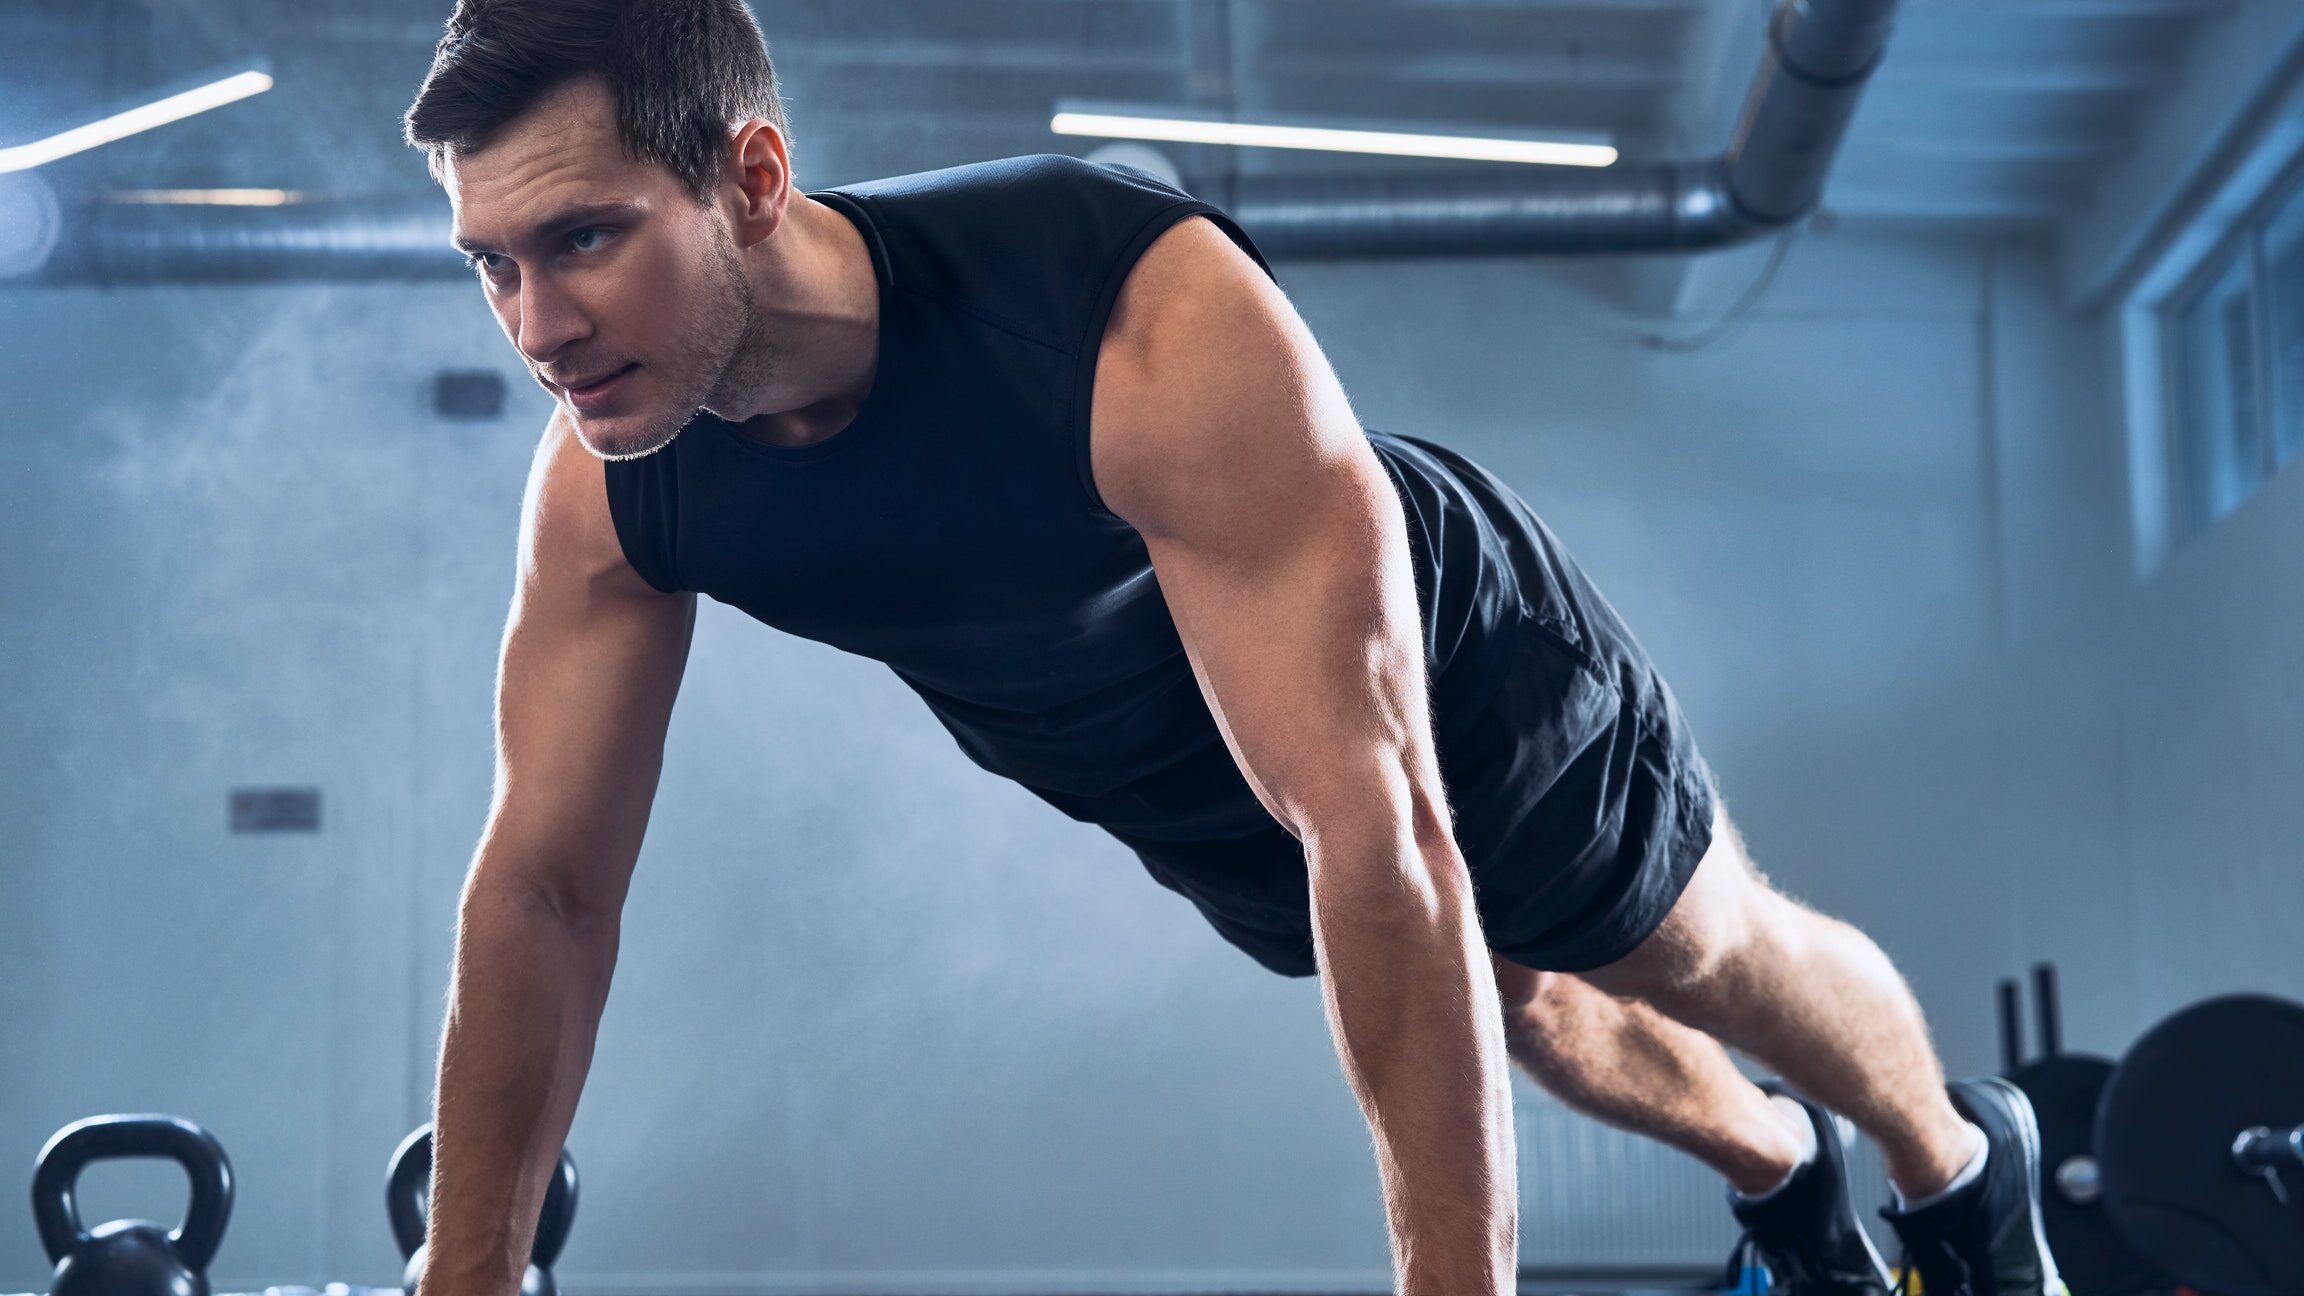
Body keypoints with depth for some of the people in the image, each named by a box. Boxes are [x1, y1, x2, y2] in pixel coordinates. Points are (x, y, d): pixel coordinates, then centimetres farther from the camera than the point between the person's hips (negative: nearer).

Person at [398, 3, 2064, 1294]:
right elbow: (545, 884, -17)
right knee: (1518, 1012, 26)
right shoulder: (604, 496, -28)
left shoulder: (1156, 332, -47)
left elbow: (1380, 835, -47)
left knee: (1709, 956, 20)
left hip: (1460, 670, -5)